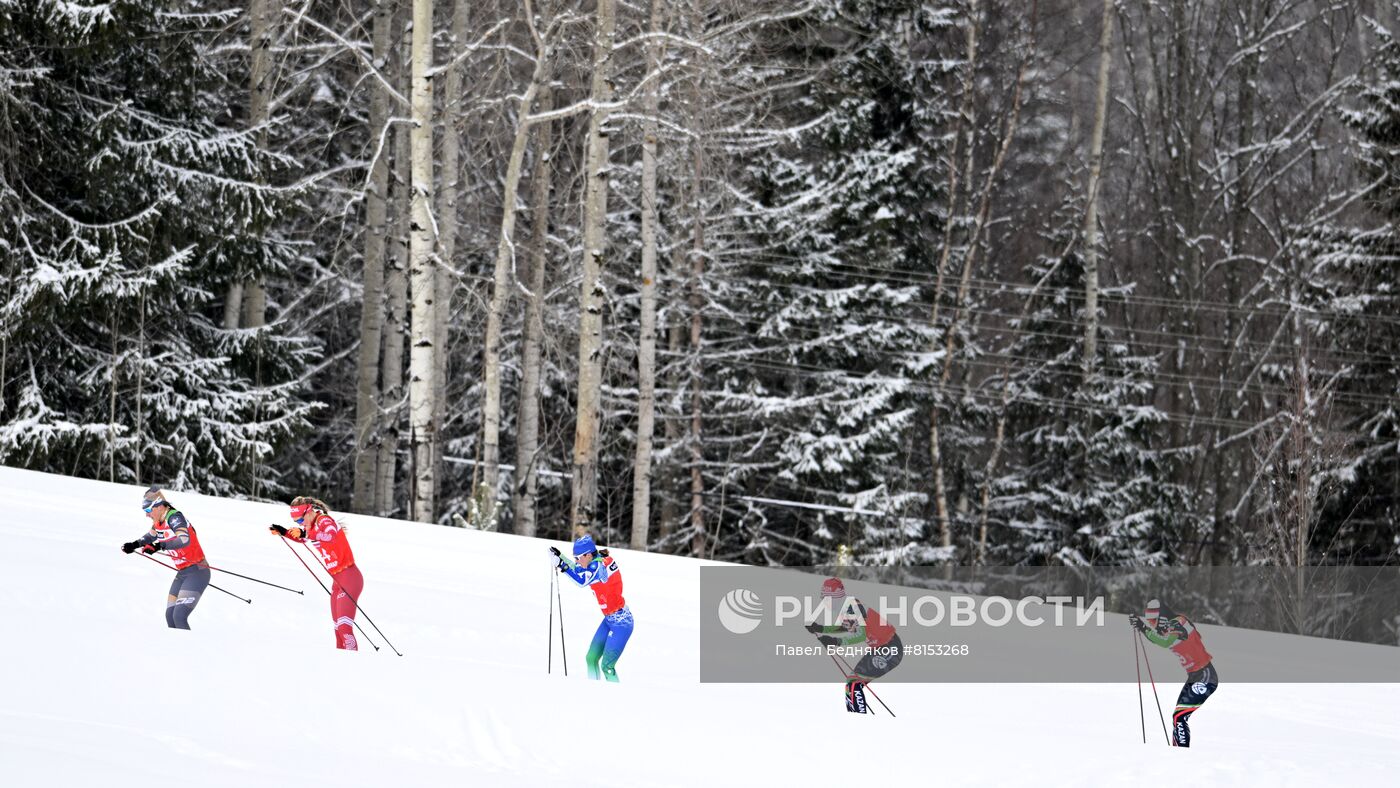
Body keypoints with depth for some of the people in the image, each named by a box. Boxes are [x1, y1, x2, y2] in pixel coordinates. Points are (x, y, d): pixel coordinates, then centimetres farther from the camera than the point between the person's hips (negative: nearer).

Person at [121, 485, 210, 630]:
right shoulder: (159, 522, 7)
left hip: (197, 571, -9)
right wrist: (134, 545, 17)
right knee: (170, 617, 4)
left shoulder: (174, 517, -20)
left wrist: (159, 546, -44)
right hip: (182, 574, 9)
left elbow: (184, 540, -39)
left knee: (179, 617, -19)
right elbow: (151, 536, 31)